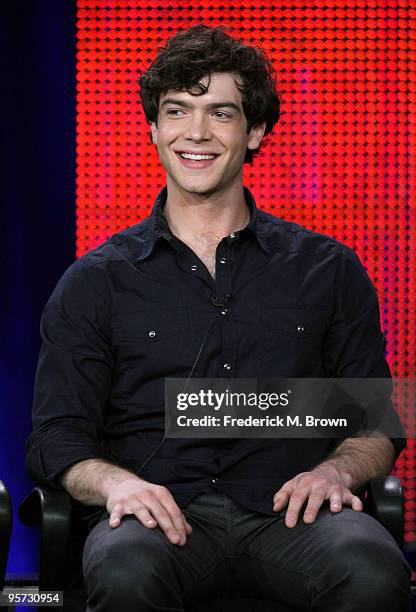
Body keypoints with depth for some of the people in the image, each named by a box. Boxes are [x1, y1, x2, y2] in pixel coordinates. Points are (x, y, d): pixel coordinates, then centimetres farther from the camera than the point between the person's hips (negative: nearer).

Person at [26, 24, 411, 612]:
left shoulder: (328, 269, 17)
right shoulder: (95, 281, 14)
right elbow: (57, 436, 9)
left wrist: (336, 470, -6)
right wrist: (114, 481, -13)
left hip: (287, 515, 1)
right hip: (166, 514, 0)